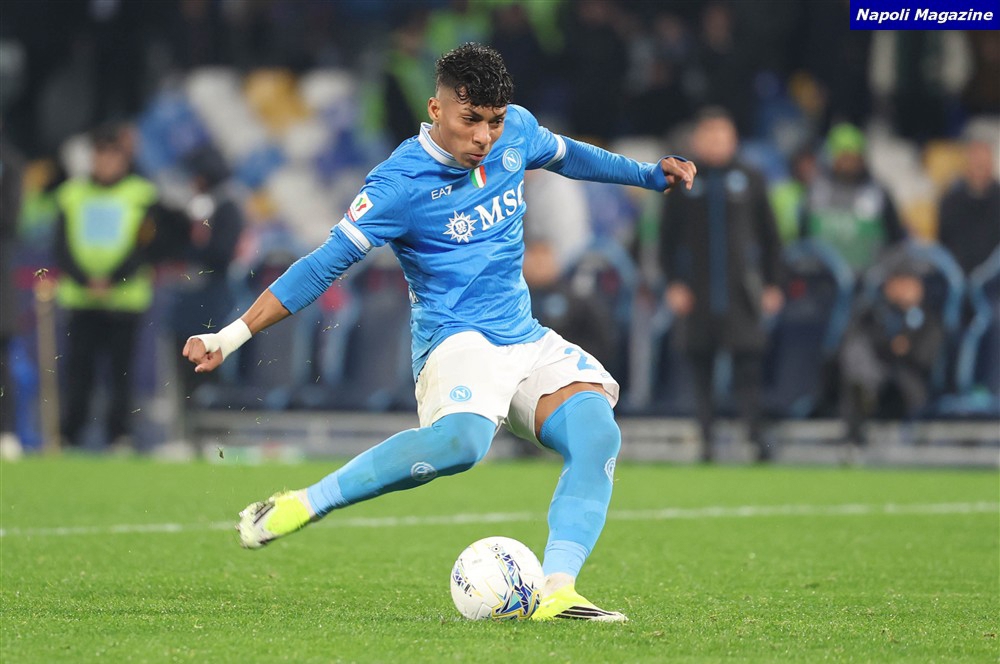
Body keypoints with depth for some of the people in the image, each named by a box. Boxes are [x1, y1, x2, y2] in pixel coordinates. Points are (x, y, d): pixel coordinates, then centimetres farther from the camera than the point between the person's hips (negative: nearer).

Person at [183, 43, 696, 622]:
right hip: (457, 341, -7)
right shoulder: (401, 183, -13)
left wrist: (649, 174, 34)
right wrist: (233, 335, -15)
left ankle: (556, 592, -29)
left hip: (526, 339, 7)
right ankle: (300, 506, -28)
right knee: (463, 439, -39)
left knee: (599, 435, -21)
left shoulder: (517, 130, 6)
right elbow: (326, 264, -12)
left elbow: (565, 154, 30)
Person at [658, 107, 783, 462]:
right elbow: (668, 238, 7)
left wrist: (772, 284, 5)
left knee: (748, 360, -11)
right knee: (701, 366, 2)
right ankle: (706, 439, 6)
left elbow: (769, 235, 10)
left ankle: (755, 433, -14)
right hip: (697, 290, 1)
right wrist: (673, 283, -3)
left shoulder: (749, 181, 6)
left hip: (741, 289, -1)